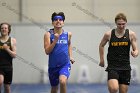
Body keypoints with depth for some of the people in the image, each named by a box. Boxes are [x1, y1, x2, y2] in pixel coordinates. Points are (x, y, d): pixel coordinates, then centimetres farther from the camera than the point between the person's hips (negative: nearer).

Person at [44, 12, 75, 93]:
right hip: (53, 65, 1)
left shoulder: (68, 34, 1)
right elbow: (47, 51, -13)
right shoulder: (48, 34, -7)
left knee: (63, 81, -30)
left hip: (65, 64, -1)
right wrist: (55, 40, -22)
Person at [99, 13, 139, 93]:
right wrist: (102, 59, 14)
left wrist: (135, 53, -24)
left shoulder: (131, 34, -2)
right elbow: (101, 45, 15)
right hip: (112, 67, -2)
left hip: (125, 67, 2)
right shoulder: (109, 34, -3)